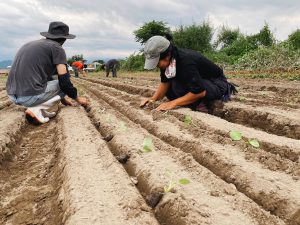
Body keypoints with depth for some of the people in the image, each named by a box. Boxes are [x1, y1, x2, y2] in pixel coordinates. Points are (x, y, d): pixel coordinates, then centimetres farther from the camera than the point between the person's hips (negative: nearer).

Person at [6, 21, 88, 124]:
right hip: (31, 96, -8)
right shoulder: (57, 48, -1)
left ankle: (41, 110, 9)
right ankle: (36, 110, -6)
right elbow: (64, 80, -7)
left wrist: (62, 98, 34)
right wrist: (77, 98, 11)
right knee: (66, 85, 14)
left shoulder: (30, 44, 24)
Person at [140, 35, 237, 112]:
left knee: (178, 86, -32)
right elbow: (165, 82, -1)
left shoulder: (186, 61, -35)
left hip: (217, 83, -9)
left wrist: (173, 103, -33)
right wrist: (153, 98, -17)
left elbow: (199, 91, -35)